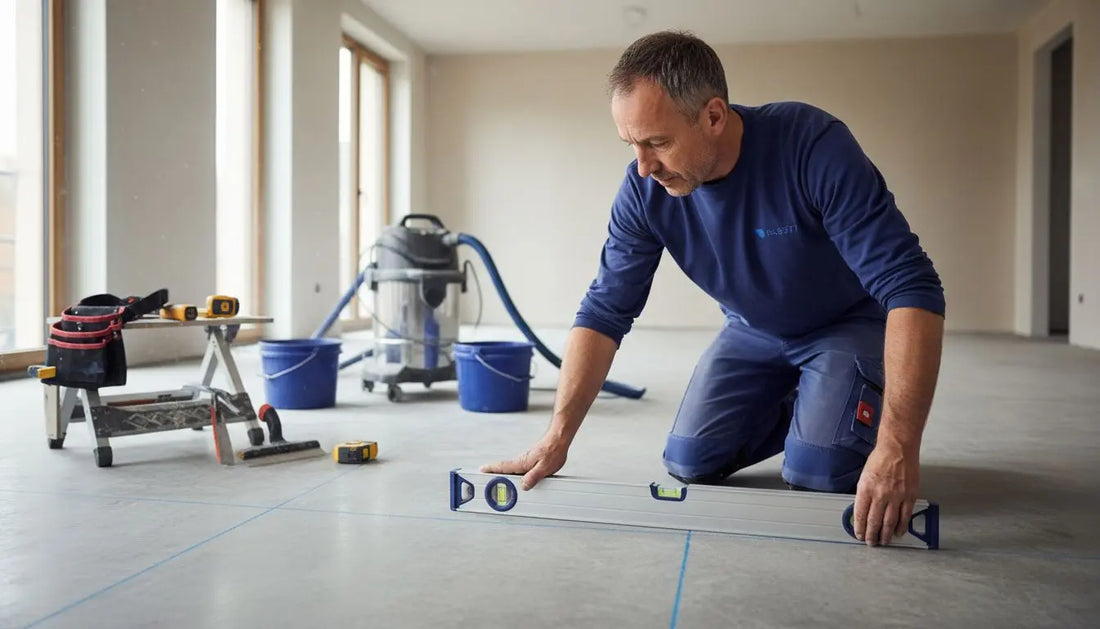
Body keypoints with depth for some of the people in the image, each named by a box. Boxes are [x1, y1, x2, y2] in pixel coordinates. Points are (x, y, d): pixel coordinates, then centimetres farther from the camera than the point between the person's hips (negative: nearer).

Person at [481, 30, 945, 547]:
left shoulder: (815, 146, -33)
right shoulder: (645, 189, -20)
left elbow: (911, 287, -36)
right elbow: (604, 312, -14)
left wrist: (898, 446, -45)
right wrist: (556, 438, -21)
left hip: (849, 325, -4)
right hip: (754, 331, 4)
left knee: (816, 475, -21)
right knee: (689, 464, -5)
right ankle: (787, 411, 22)